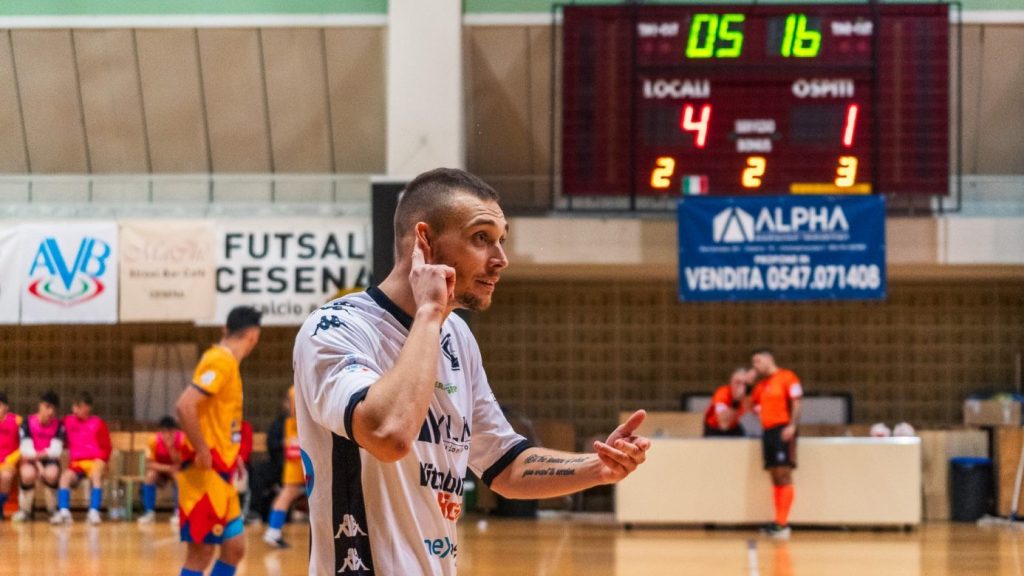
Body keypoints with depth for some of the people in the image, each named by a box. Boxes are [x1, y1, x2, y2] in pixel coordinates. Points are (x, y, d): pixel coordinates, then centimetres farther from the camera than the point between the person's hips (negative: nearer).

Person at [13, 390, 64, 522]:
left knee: (52, 473, -36)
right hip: (31, 461, 0)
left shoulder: (59, 425, -2)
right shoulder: (28, 422, -4)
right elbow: (26, 449, -11)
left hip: (49, 461, 1)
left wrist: (38, 455, -24)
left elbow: (56, 451, -11)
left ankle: (53, 510, -12)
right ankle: (24, 510, -13)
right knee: (28, 473, -37)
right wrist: (38, 464, -24)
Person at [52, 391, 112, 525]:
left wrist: (100, 461, -8)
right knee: (65, 477, -29)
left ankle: (94, 512, -41)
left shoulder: (98, 423, 6)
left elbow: (106, 448, 7)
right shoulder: (68, 421, 12)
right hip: (75, 463, 2)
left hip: (94, 462, -2)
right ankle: (64, 512, -40)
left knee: (96, 475, -35)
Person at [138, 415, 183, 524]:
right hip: (161, 470, 1)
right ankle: (149, 512, -20)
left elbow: (180, 464, -26)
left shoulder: (182, 439, -24)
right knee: (151, 474, -30)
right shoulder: (154, 440, -22)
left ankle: (178, 512, -20)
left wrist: (171, 447, -40)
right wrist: (167, 468, -34)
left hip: (177, 471, -1)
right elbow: (149, 464, -20)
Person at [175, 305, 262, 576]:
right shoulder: (221, 361, -14)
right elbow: (185, 406, -26)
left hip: (220, 472, 9)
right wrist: (202, 452, -21)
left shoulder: (226, 361, 15)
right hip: (205, 472, -9)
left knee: (234, 547, 9)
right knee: (201, 551, -7)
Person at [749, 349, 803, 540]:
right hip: (768, 431, 8)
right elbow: (753, 406, 24)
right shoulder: (761, 385, 20)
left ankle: (782, 523, -18)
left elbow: (796, 403, -10)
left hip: (783, 430, -8)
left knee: (784, 475, -12)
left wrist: (792, 426, -20)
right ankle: (779, 521, 7)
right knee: (775, 477, 6)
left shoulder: (787, 377, -4)